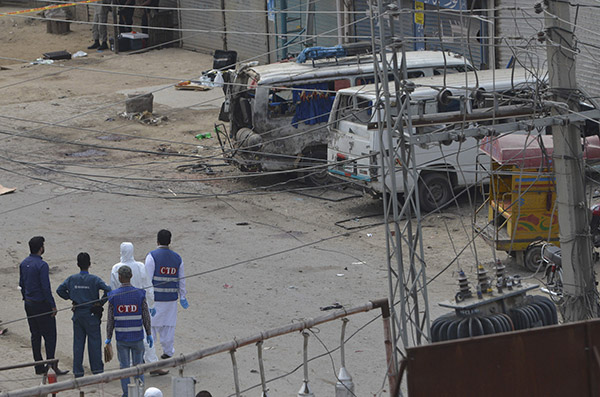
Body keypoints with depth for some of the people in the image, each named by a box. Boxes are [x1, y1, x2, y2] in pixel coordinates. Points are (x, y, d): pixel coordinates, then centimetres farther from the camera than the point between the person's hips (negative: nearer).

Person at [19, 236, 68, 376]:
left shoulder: (24, 264, 6)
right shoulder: (41, 265, -18)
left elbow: (21, 284, 14)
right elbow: (46, 287, -19)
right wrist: (53, 306, -13)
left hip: (29, 304, 8)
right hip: (42, 304, -8)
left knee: (35, 335, 12)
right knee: (50, 335, -3)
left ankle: (39, 366, 14)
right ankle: (51, 363, -9)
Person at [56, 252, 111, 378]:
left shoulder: (71, 279, -1)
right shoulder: (94, 279, -11)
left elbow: (60, 290, 1)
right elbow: (108, 290, -19)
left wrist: (70, 298, 10)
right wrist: (101, 302, -6)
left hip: (77, 314, 3)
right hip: (91, 315, -3)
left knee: (78, 342, 9)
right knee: (94, 342, 5)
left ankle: (78, 372, 10)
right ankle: (97, 370, 9)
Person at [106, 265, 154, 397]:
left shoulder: (113, 296, -8)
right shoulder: (140, 294, -7)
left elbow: (110, 320, -5)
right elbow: (146, 317, -4)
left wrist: (108, 338, 5)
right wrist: (149, 334, 7)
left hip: (121, 338, 0)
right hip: (137, 337, 0)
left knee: (124, 366, 8)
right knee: (138, 366, 11)